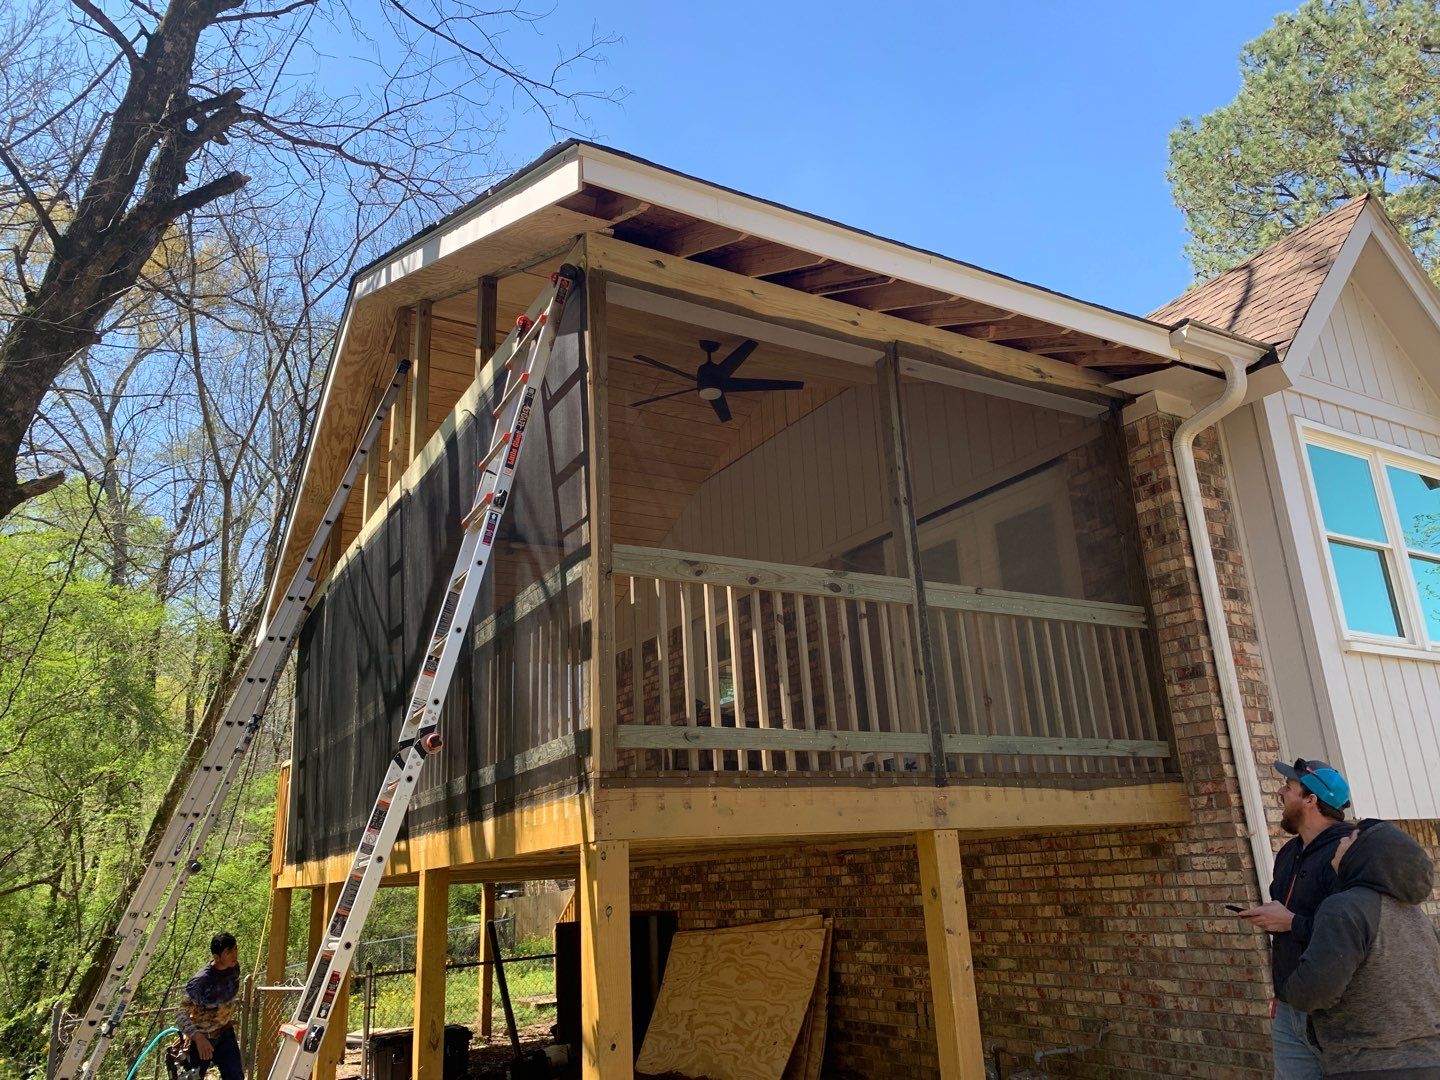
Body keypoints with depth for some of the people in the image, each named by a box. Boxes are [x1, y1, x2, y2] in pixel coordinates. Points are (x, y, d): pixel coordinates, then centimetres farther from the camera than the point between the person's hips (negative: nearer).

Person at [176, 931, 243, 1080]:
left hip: (225, 1031, 5)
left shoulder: (234, 968, -11)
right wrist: (198, 1037, -45)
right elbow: (181, 1016, -32)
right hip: (203, 1037, -5)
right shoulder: (201, 981, -31)